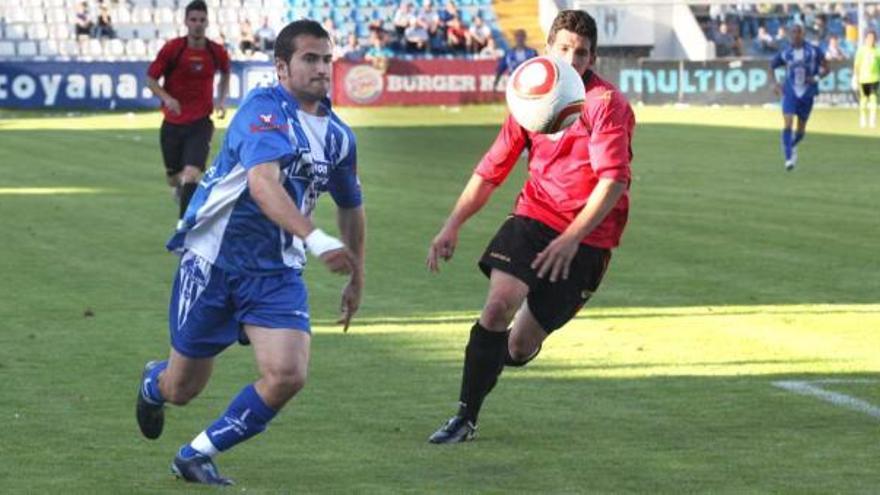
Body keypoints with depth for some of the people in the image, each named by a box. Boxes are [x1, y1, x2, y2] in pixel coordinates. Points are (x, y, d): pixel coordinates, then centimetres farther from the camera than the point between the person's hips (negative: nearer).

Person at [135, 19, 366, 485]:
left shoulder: (338, 135, 6)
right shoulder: (265, 109, -17)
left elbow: (350, 206, 24)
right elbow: (263, 184, -34)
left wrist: (356, 278, 26)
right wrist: (315, 239, -46)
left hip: (276, 272, 5)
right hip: (213, 261, -5)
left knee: (287, 376, -17)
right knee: (182, 388, 8)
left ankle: (197, 455, 4)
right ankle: (153, 382, 49)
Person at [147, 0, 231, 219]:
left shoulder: (217, 52, -3)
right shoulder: (172, 49, -9)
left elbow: (226, 73, 20)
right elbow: (151, 79, -1)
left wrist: (222, 99, 6)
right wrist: (166, 98, -19)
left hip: (200, 123, -1)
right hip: (172, 123, 1)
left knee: (192, 174, -20)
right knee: (174, 179, 13)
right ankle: (181, 192, 50)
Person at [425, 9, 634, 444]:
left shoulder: (606, 104, -11)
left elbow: (613, 181, -20)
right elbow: (491, 170, 13)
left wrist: (572, 238, -28)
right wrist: (453, 225, 4)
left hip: (586, 237, -3)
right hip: (533, 216, 4)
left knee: (521, 345, -4)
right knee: (499, 303, -21)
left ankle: (509, 355, 36)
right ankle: (465, 417, -10)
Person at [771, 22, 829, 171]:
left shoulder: (814, 51, -6)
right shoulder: (785, 53, -3)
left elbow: (826, 68, 1)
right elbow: (772, 66, 13)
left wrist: (817, 78, -18)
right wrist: (775, 83, -1)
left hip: (807, 94, 1)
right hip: (790, 93, -1)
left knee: (801, 130, 10)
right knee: (787, 124, -18)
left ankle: (792, 146, 42)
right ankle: (789, 158, -16)